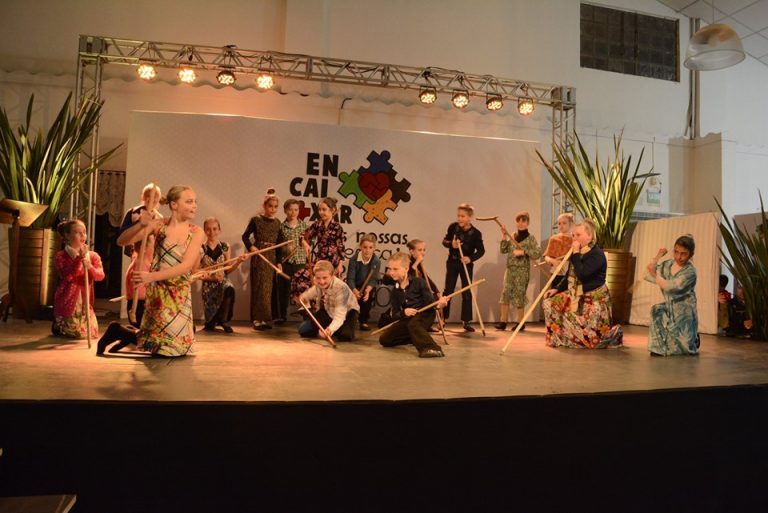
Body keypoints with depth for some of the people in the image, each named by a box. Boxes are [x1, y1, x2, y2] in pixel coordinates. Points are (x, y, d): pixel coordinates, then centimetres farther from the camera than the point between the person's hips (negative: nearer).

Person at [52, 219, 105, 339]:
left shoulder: (93, 256, 2)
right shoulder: (60, 256, -7)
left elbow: (100, 276, -13)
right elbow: (67, 276, -22)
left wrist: (90, 267, -33)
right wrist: (79, 258, -28)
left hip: (85, 303, 4)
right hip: (66, 302, -3)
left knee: (91, 333, 4)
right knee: (72, 333, -2)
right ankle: (56, 326, 32)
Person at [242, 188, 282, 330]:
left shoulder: (277, 222, 10)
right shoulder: (256, 220, -3)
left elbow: (278, 243, 12)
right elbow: (245, 236, 4)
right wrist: (251, 247, -13)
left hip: (272, 257, 5)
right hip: (259, 257, -5)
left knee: (270, 287, 6)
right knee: (260, 287, -5)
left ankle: (265, 318, 15)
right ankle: (257, 319, 0)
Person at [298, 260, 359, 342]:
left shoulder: (341, 288, -37)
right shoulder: (318, 284, -19)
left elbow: (339, 316, -44)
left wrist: (330, 329, -60)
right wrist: (304, 296, -2)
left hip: (348, 311, -4)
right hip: (329, 310, 4)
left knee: (346, 336, -33)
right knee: (303, 330, -11)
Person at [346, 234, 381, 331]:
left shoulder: (376, 261, -17)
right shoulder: (354, 259, -20)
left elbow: (373, 279, -20)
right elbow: (350, 278, -23)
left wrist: (367, 290, -41)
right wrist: (354, 290, -43)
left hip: (367, 287, 0)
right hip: (355, 287, 0)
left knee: (367, 296, -24)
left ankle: (363, 321, -5)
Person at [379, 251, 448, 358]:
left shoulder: (419, 282, -10)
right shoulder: (395, 291, 5)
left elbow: (430, 301, -13)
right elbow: (393, 315, 0)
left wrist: (438, 304, -38)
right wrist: (403, 312, -23)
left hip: (424, 314, -6)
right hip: (407, 318, 6)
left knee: (413, 324, -41)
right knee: (384, 339, -1)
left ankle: (432, 348, -56)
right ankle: (418, 338, 7)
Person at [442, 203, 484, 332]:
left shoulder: (476, 233, -14)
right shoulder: (453, 227, -7)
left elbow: (481, 250, -10)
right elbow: (445, 240, 3)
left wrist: (471, 258, -27)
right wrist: (451, 244, -19)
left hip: (466, 264, -1)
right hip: (452, 262, 1)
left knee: (467, 293, 3)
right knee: (448, 290, 3)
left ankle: (466, 321, 11)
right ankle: (442, 318, 11)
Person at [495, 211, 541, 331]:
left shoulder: (531, 238, -5)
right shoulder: (512, 236, 9)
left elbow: (538, 253, -14)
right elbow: (503, 250, 4)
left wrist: (523, 252, -22)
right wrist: (504, 237, -4)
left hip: (522, 270, -4)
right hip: (510, 269, 4)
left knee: (519, 295, 0)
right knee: (505, 294, 0)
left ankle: (520, 322, 11)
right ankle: (503, 321, 4)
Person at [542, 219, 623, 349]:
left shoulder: (597, 254, -19)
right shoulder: (578, 253, 8)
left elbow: (581, 274, -31)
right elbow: (569, 277, 15)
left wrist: (575, 254, -24)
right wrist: (557, 289, 3)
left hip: (594, 299, -8)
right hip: (576, 295, 8)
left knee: (591, 337, -9)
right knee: (549, 303, -9)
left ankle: (615, 333, 23)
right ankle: (558, 337, 5)